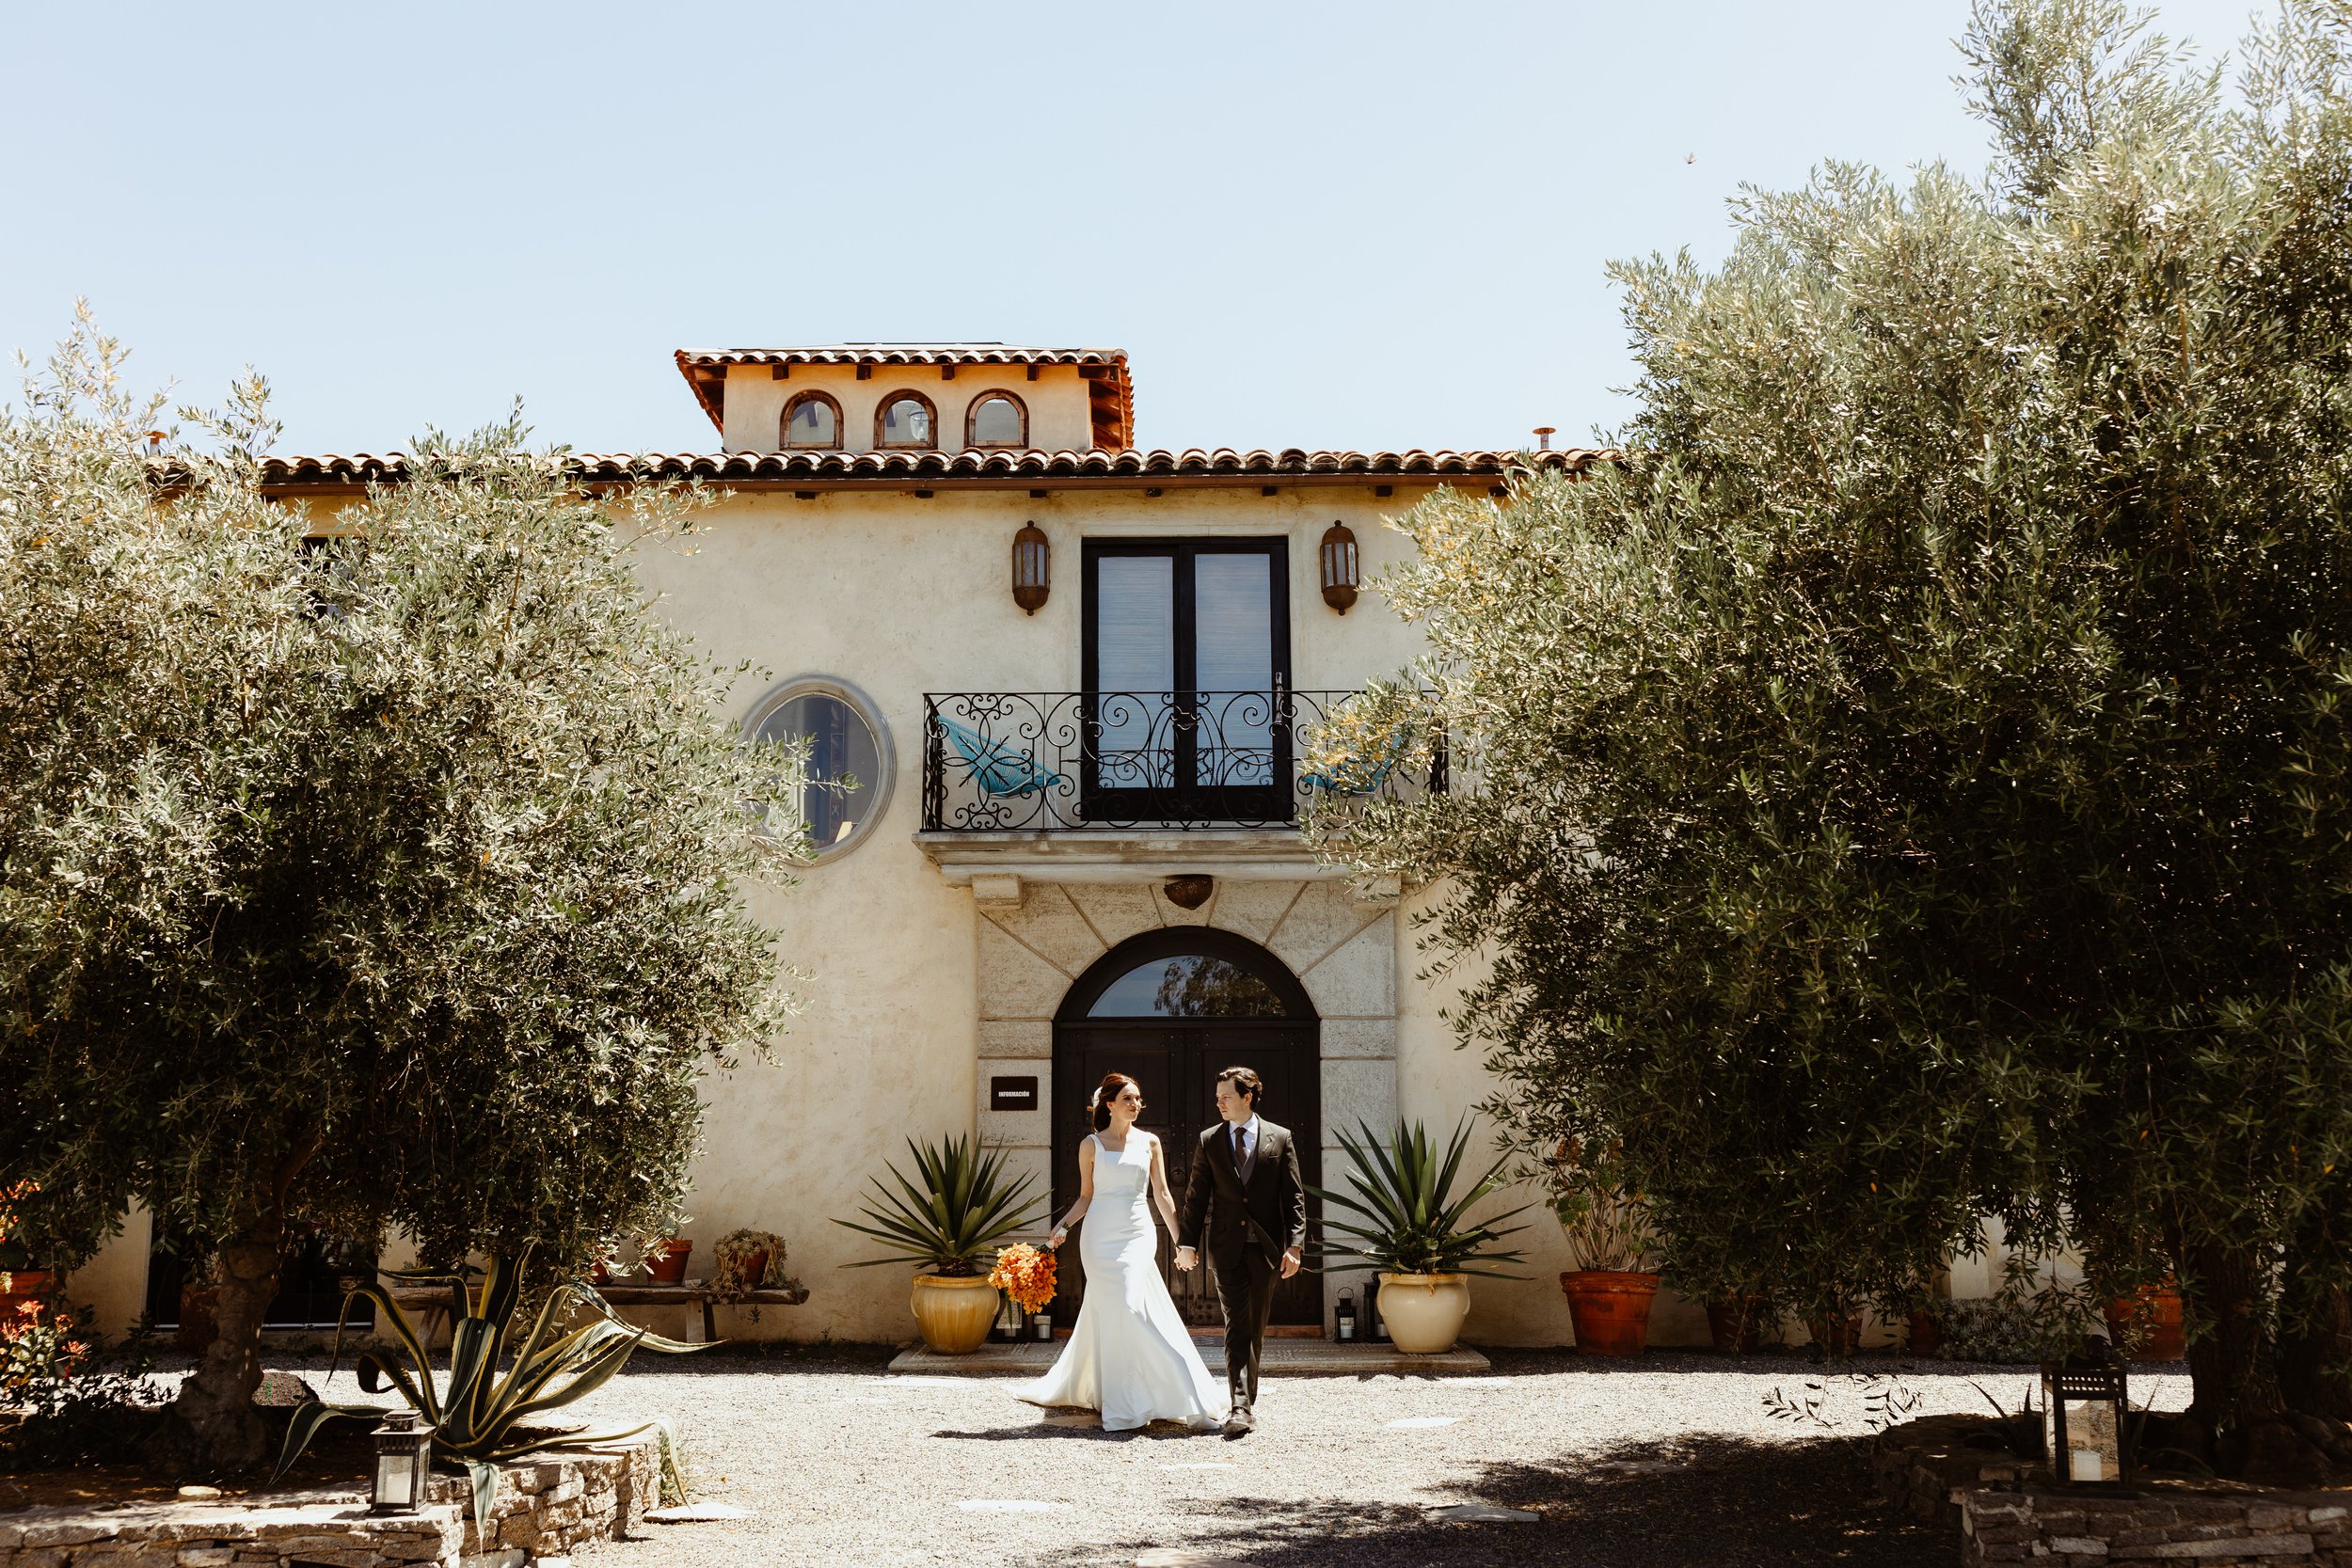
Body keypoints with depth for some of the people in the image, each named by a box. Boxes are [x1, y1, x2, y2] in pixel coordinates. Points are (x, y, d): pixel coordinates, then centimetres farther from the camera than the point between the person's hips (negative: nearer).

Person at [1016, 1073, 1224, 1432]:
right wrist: (1062, 1225, -7)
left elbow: (1162, 1195, 9)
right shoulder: (1091, 1145, 4)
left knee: (1105, 1314, -1)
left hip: (1138, 1234, 2)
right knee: (1116, 1312, -7)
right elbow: (1085, 1197, 8)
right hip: (1101, 1235, -2)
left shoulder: (1149, 1143, 9)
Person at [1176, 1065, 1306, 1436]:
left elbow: (1294, 1196, 1)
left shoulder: (1280, 1138, 2)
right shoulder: (1209, 1141, 6)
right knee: (1237, 1326, -8)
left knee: (1256, 1328, 9)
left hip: (1266, 1248, 0)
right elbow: (1196, 1196, 8)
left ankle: (1247, 1396, 23)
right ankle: (1242, 1408, -14)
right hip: (1227, 1248, 0)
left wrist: (1295, 1245, -7)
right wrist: (1187, 1243, 2)